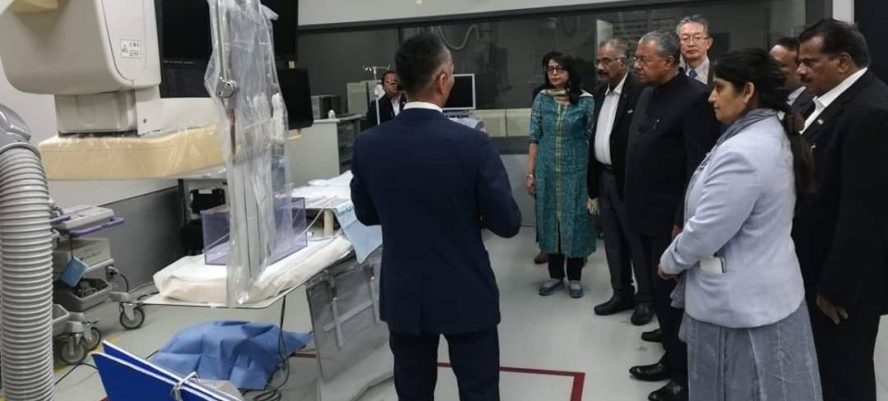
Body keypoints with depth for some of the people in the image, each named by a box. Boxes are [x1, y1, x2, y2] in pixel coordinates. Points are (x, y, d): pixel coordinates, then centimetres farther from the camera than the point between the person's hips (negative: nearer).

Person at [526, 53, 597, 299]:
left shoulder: (585, 101, -6)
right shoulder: (541, 99, 1)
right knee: (550, 220, 10)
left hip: (575, 172, -2)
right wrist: (530, 173, 0)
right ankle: (555, 274, 25)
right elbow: (535, 139, 3)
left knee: (575, 221, 6)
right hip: (546, 172, 3)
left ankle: (574, 277, 21)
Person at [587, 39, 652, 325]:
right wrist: (593, 177, 12)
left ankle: (646, 298, 19)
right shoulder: (601, 93, 11)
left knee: (637, 242, 5)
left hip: (627, 179, -8)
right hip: (604, 177, 8)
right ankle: (622, 294, 29)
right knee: (613, 242, 16)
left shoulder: (639, 92, -15)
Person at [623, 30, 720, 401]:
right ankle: (672, 359, 34)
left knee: (674, 297, 4)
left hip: (672, 220, -8)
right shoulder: (647, 94, 10)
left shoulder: (695, 97, -16)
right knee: (660, 294, 17)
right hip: (647, 215, 8)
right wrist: (633, 204, 12)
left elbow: (699, 166, -19)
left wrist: (683, 221, -20)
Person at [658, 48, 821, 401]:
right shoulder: (773, 135, 5)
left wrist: (669, 262, -6)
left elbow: (705, 232, -24)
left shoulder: (742, 152, -27)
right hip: (764, 293, 9)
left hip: (737, 302, -9)